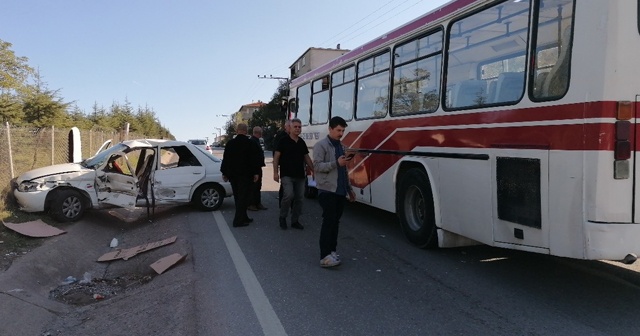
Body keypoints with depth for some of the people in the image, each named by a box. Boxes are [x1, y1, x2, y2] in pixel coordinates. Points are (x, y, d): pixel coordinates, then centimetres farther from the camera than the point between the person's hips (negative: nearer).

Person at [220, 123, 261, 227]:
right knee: (243, 197, -2)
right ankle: (238, 220, -7)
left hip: (233, 175, 5)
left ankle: (243, 218, 23)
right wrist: (256, 173, 0)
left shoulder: (230, 143, 5)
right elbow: (255, 160, -7)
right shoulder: (251, 144, -7)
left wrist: (224, 173, 14)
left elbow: (225, 159, 8)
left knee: (238, 197, 15)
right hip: (246, 175, -5)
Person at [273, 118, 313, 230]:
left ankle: (295, 221, 18)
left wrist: (314, 170, 13)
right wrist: (275, 172, -11)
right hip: (287, 175, -5)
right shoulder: (283, 141, -3)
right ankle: (282, 217, 3)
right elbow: (276, 157, -4)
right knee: (289, 195, -19)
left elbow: (307, 158, 18)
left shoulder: (302, 142, 12)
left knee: (299, 198, 6)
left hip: (300, 175, 6)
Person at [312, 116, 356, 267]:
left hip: (340, 191, 7)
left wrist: (349, 189, 20)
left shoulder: (341, 146, 18)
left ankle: (332, 251, 17)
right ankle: (325, 256, -12)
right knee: (329, 221, -12)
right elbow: (317, 166, -14)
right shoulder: (321, 145, -4)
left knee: (336, 221, 9)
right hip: (327, 190, -7)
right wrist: (336, 163, -24)